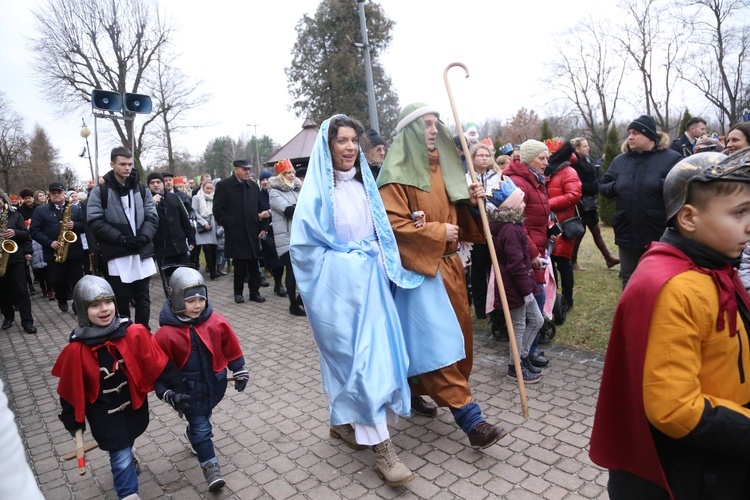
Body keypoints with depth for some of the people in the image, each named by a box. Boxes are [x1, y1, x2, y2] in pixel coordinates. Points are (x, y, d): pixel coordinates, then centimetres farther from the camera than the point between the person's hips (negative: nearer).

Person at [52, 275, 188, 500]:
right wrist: (73, 421, 3)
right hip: (104, 414, -2)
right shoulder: (76, 350, -20)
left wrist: (175, 390, -11)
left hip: (134, 405, 3)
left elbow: (158, 364, -12)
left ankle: (126, 464, 58)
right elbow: (70, 390, -7)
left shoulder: (135, 334, -20)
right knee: (122, 457, -1)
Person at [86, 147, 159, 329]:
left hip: (142, 253, 3)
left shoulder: (142, 190, 9)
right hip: (116, 255, -3)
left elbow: (152, 217, 6)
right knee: (122, 300, 6)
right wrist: (122, 239, -16)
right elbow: (95, 221, -6)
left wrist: (143, 237, -13)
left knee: (143, 299, 10)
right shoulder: (100, 192, 0)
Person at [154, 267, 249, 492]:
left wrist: (239, 370, 4)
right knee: (201, 425, 2)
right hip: (189, 388, -3)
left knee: (202, 417, 26)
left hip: (216, 382, 3)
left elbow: (231, 347, -1)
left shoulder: (217, 322, -14)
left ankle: (193, 433, 58)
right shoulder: (167, 333, -20)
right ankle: (211, 467, 14)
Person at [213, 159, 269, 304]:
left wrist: (263, 227, 5)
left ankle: (254, 291, 15)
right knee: (240, 264, 2)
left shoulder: (253, 186, 10)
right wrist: (229, 224, -9)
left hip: (252, 232, 4)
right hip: (235, 233, -3)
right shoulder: (224, 185, -3)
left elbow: (260, 207, 13)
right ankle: (238, 292, 17)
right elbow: (218, 210, -4)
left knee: (253, 263, 5)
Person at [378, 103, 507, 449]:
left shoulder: (441, 167, 14)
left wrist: (470, 202, -1)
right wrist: (438, 232, -15)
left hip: (448, 263, 9)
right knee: (435, 339, -8)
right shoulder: (396, 174, -10)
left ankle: (419, 391, 31)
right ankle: (468, 417, -3)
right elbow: (393, 225, -19)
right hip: (419, 267, -8)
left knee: (457, 333, 13)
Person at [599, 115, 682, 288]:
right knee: (628, 281, 16)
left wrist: (660, 184, -27)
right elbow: (603, 187, 10)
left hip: (660, 235, -4)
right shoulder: (619, 160, 8)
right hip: (627, 234, 4)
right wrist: (615, 187, -10)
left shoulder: (671, 158, -6)